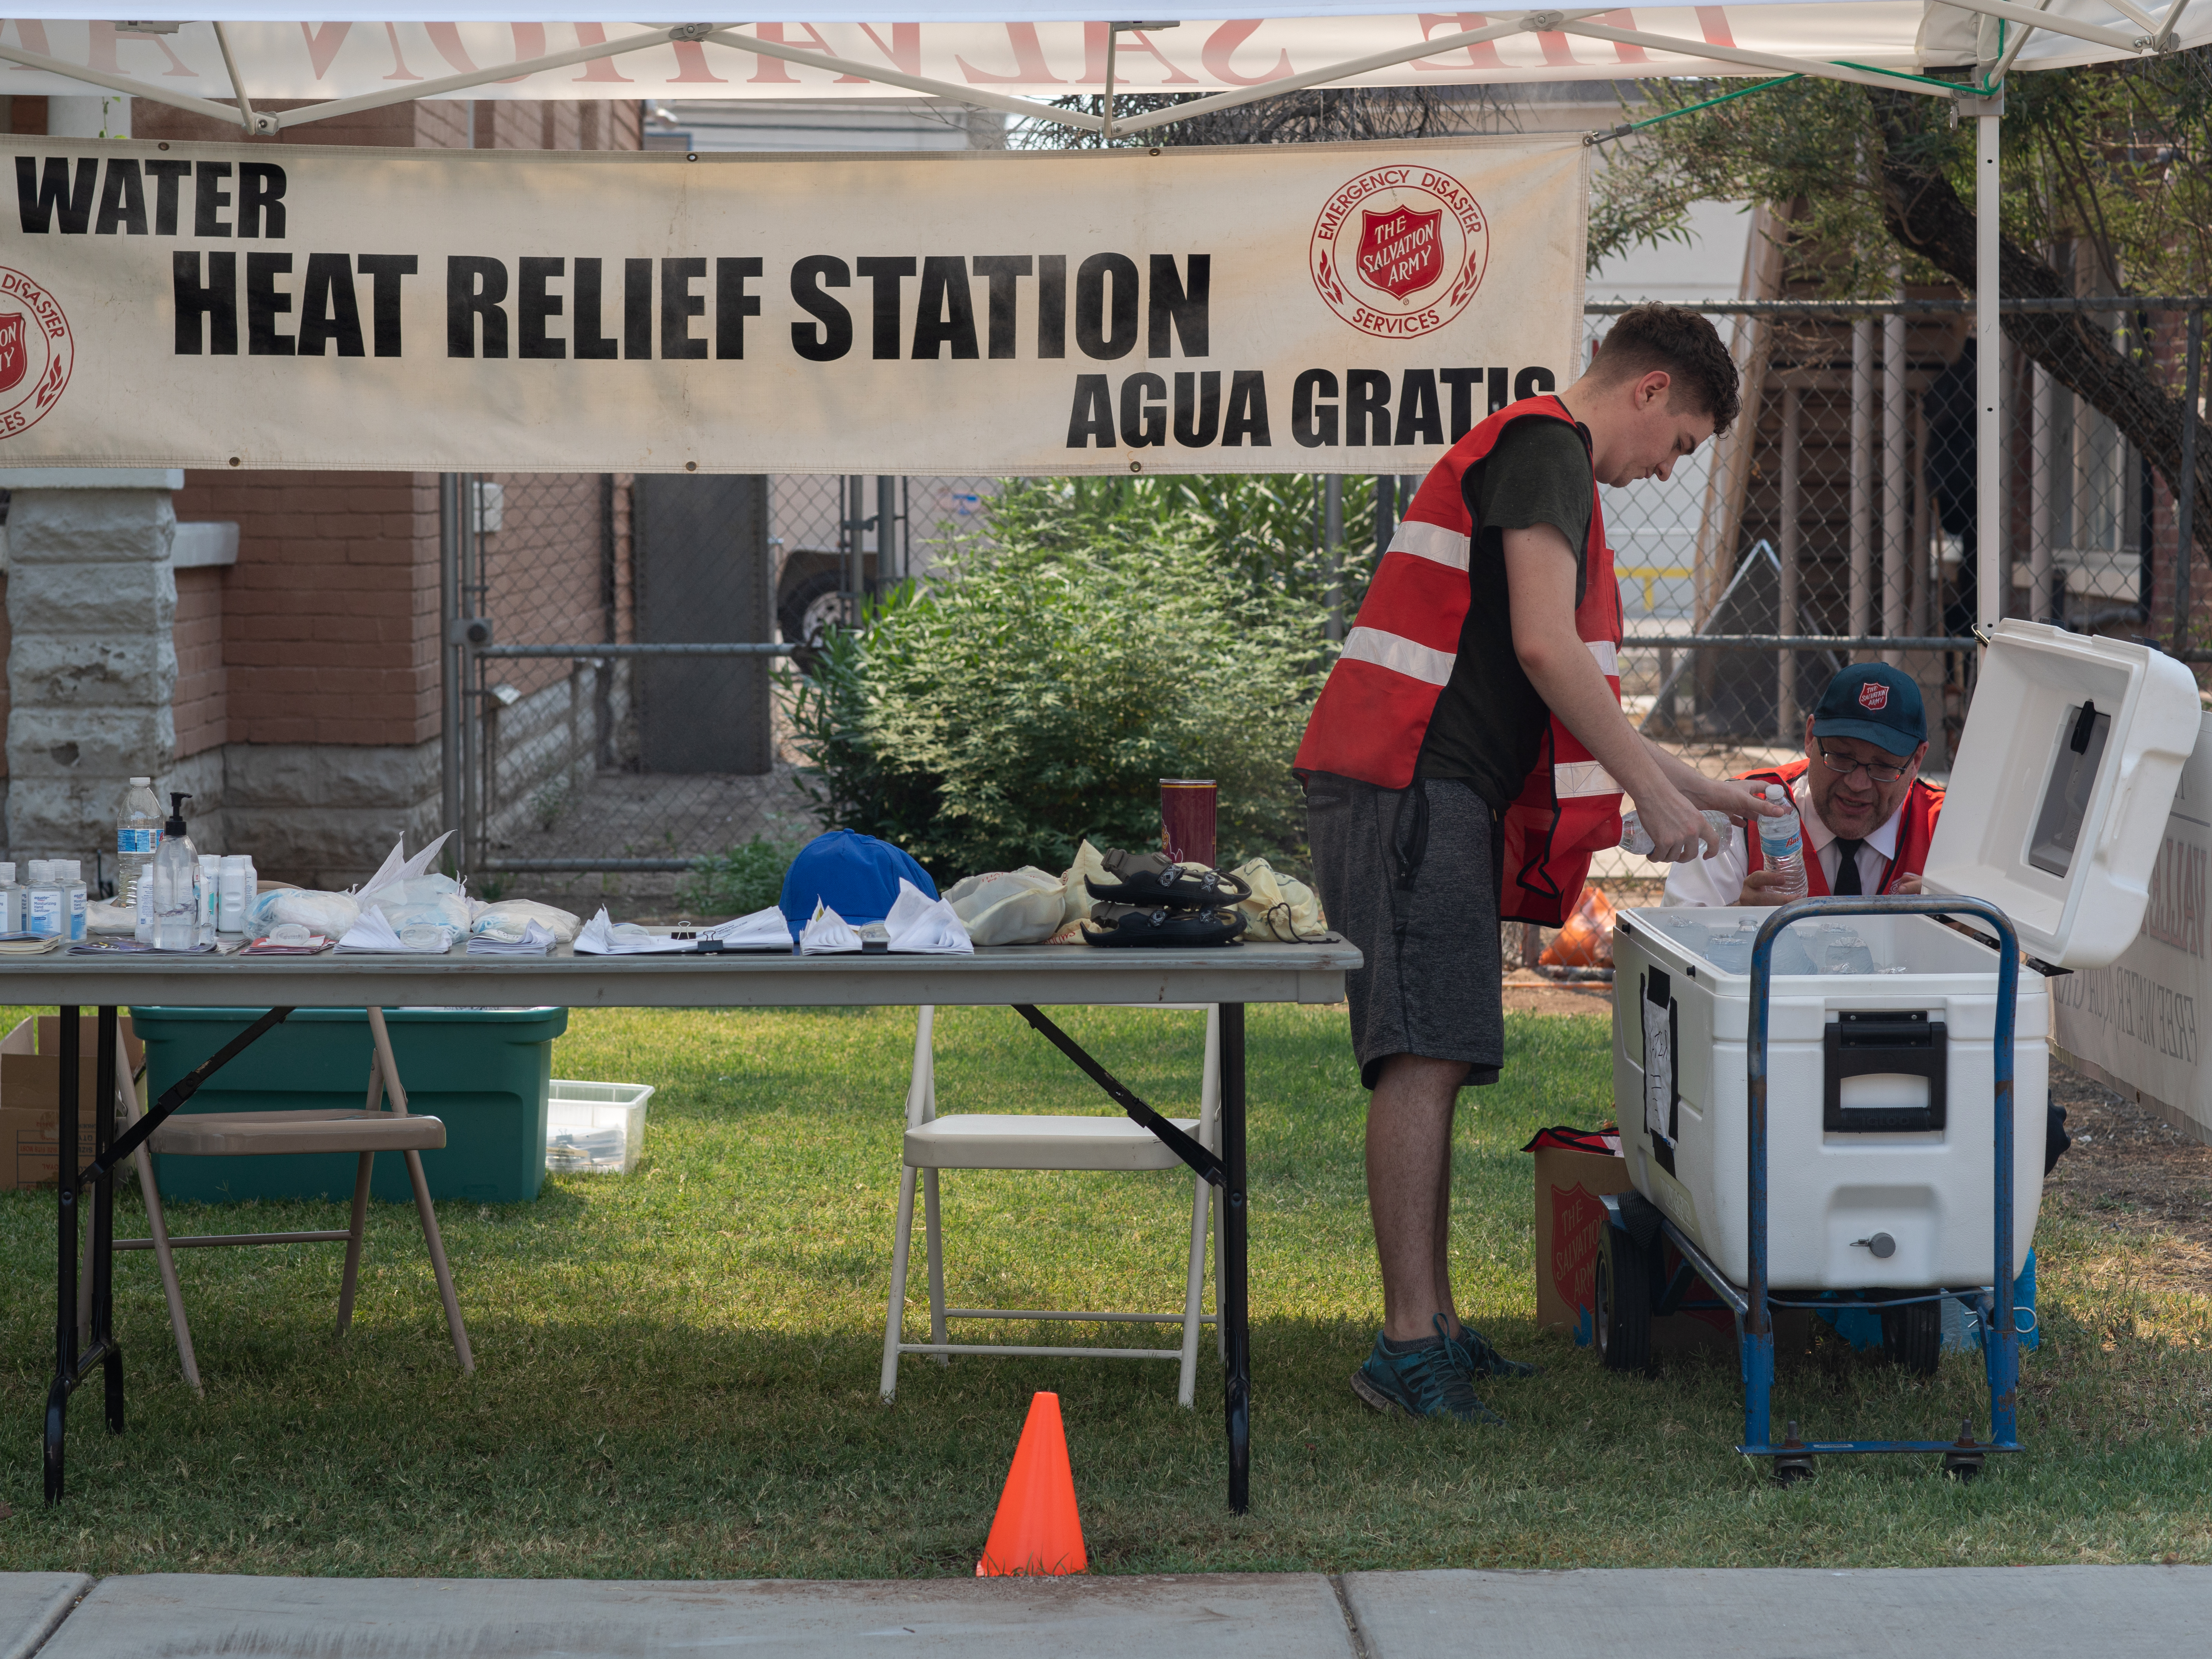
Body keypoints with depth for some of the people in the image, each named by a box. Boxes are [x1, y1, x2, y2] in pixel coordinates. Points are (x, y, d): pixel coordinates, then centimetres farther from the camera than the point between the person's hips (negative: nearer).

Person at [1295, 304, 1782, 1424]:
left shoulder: (1530, 455, 27)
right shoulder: (1546, 447, -7)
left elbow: (1561, 687, 33)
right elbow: (1544, 648, -17)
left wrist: (1691, 783, 35)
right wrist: (1652, 788, -12)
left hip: (1431, 792, 11)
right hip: (1410, 787, -11)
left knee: (1435, 1062, 10)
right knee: (1424, 1056, -15)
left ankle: (1433, 1325, 13)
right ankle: (1408, 1345, -18)